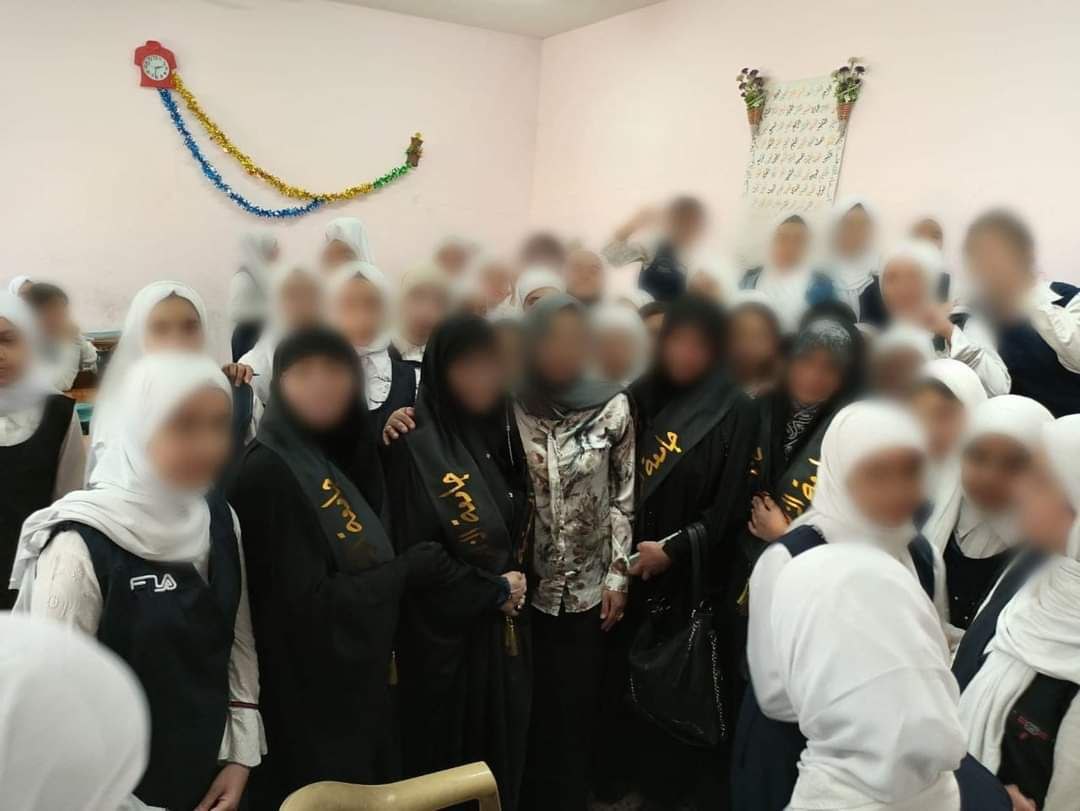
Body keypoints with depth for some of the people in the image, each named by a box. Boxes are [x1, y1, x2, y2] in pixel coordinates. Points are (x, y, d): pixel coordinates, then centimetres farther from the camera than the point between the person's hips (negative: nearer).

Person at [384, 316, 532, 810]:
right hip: (447, 636, -6)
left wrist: (517, 581, 2)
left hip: (503, 628, 6)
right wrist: (495, 590, -11)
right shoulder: (417, 447, -18)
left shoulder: (497, 432, 3)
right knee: (452, 759, 10)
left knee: (503, 750, 18)